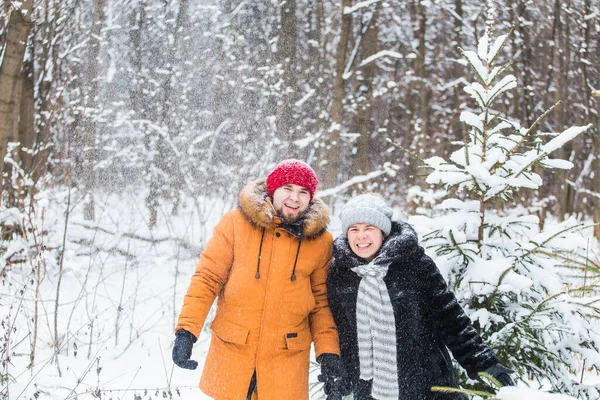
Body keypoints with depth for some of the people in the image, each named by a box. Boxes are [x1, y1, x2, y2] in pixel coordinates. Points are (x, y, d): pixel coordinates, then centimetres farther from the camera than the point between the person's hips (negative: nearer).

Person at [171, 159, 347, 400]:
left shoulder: (320, 241, 0)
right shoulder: (236, 223, -5)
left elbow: (321, 300, 6)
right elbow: (207, 277, -6)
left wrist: (328, 350, -4)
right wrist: (186, 331, -14)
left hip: (286, 359, 0)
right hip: (231, 353, 0)